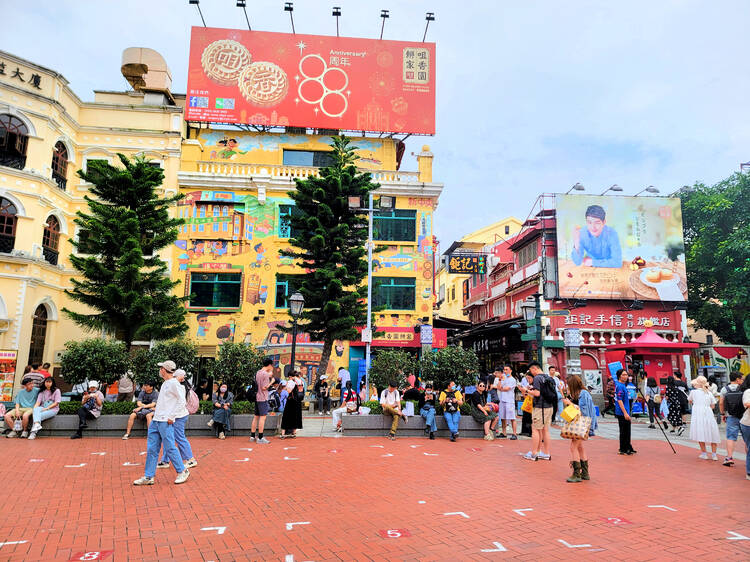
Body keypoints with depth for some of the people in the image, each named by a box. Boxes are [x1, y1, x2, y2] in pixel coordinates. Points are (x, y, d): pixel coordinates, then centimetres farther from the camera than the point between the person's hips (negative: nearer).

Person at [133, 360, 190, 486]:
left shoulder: (173, 383, -11)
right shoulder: (165, 383, 16)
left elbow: (182, 400, -16)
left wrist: (171, 417, -17)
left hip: (166, 421, -9)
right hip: (156, 420, 9)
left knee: (169, 448, -4)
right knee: (151, 449, 9)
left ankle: (182, 471, 9)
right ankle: (148, 477, 15)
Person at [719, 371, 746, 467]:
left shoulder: (724, 389, 2)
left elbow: (721, 403, 2)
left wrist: (722, 414, 13)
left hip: (731, 417, 1)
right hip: (744, 417, -1)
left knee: (730, 437, 0)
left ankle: (729, 457, -10)